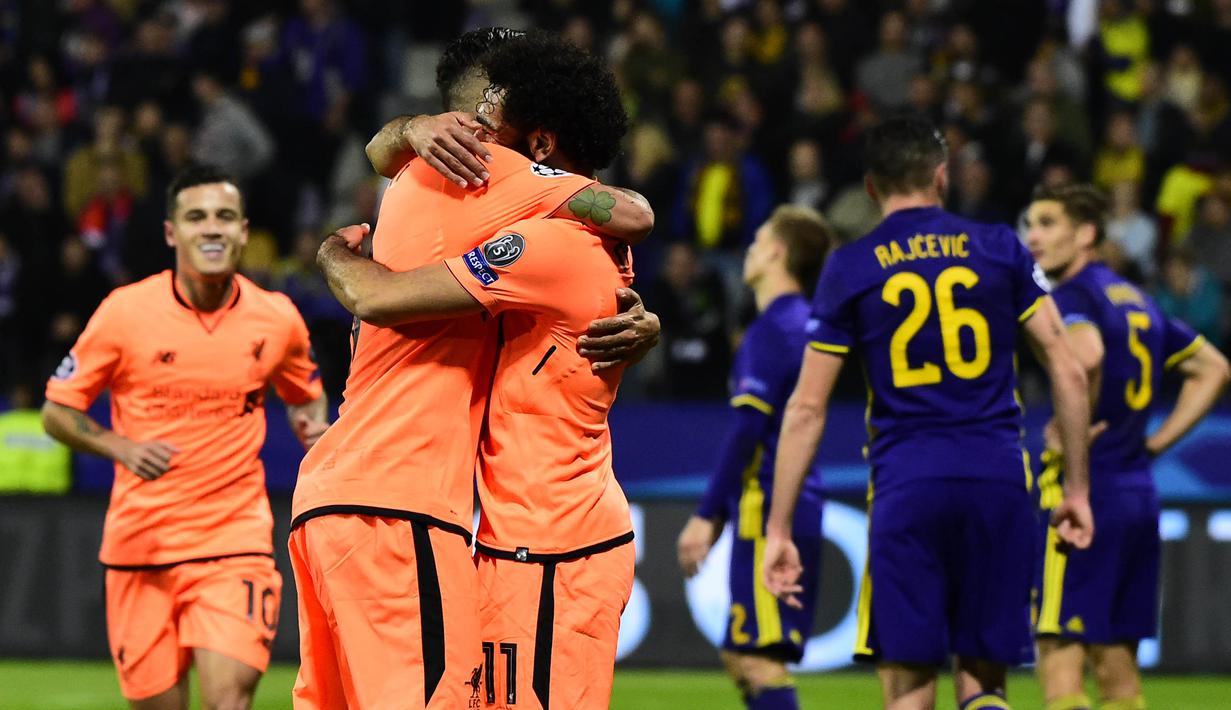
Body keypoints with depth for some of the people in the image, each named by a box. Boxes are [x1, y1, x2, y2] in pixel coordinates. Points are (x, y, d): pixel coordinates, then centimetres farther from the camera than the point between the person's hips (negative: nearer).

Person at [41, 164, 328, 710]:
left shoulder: (277, 320, 2)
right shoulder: (125, 312, -4)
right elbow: (58, 411, 4)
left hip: (235, 537, 0)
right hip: (141, 541, 0)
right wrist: (122, 448, -14)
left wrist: (314, 427, -1)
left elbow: (304, 397, 23)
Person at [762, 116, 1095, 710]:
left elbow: (807, 408, 4)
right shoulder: (999, 248, 10)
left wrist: (777, 531, 8)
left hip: (905, 487, -1)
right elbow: (1068, 372, 7)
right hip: (999, 479, 1)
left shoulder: (849, 269, 6)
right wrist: (1076, 487, 15)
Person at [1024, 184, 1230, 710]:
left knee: (1059, 662, -10)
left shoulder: (1071, 296, -9)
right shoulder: (1138, 301, 17)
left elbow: (1087, 354, -32)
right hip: (1139, 491, 9)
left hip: (1086, 492, -9)